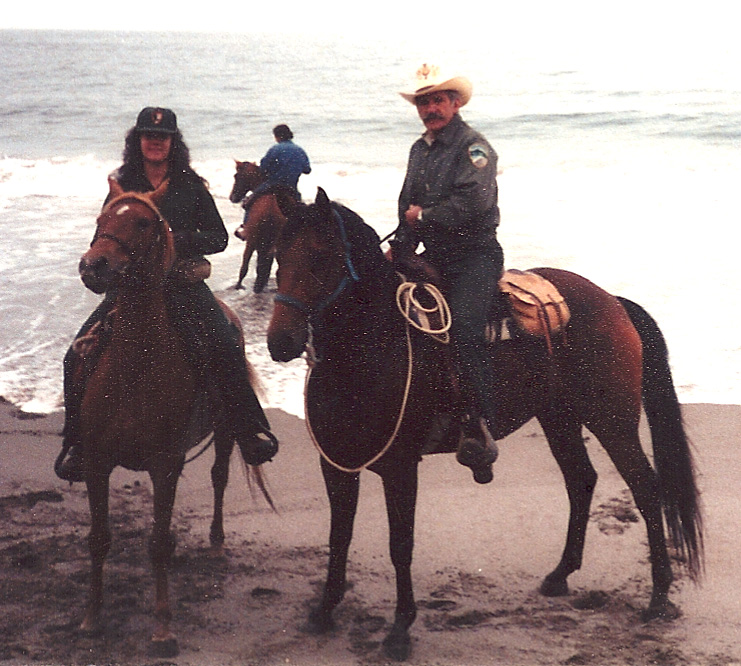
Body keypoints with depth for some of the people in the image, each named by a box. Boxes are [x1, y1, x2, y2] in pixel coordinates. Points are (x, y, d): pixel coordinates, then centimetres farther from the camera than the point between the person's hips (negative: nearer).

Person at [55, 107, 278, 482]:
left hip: (183, 285, -2)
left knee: (223, 351, -27)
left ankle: (252, 433, -16)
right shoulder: (122, 187, 13)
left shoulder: (191, 186, 9)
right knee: (78, 357, -14)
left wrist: (179, 240, -11)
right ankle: (77, 444, 0)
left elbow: (219, 238, 6)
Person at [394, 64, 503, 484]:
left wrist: (424, 216, -11)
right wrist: (399, 251, 10)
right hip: (434, 257, 9)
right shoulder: (420, 150, 18)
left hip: (475, 256, -8)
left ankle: (481, 432, -28)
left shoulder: (473, 147, -7)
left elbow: (475, 201, -22)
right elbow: (408, 208, 25)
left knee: (464, 327, -26)